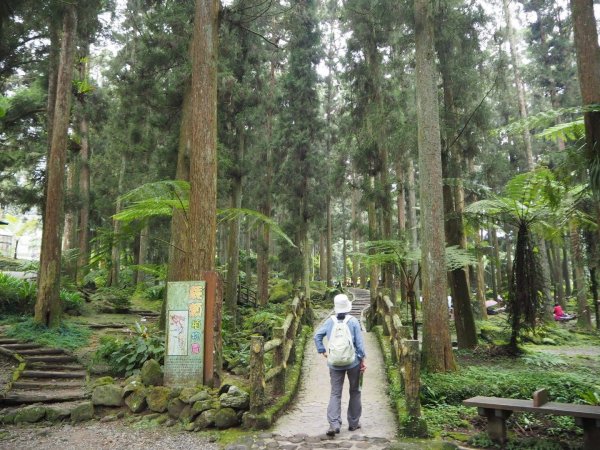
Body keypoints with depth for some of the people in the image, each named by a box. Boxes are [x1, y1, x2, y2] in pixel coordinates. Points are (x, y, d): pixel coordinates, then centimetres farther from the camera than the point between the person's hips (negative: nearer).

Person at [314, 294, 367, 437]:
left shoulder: (330, 321, 0)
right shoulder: (353, 321, -7)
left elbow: (317, 336, -1)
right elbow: (359, 342, -6)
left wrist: (322, 351, 6)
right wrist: (363, 359, 2)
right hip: (353, 362, -1)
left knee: (335, 393, 5)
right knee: (354, 391, 15)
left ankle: (334, 424, -8)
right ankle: (353, 422, 23)